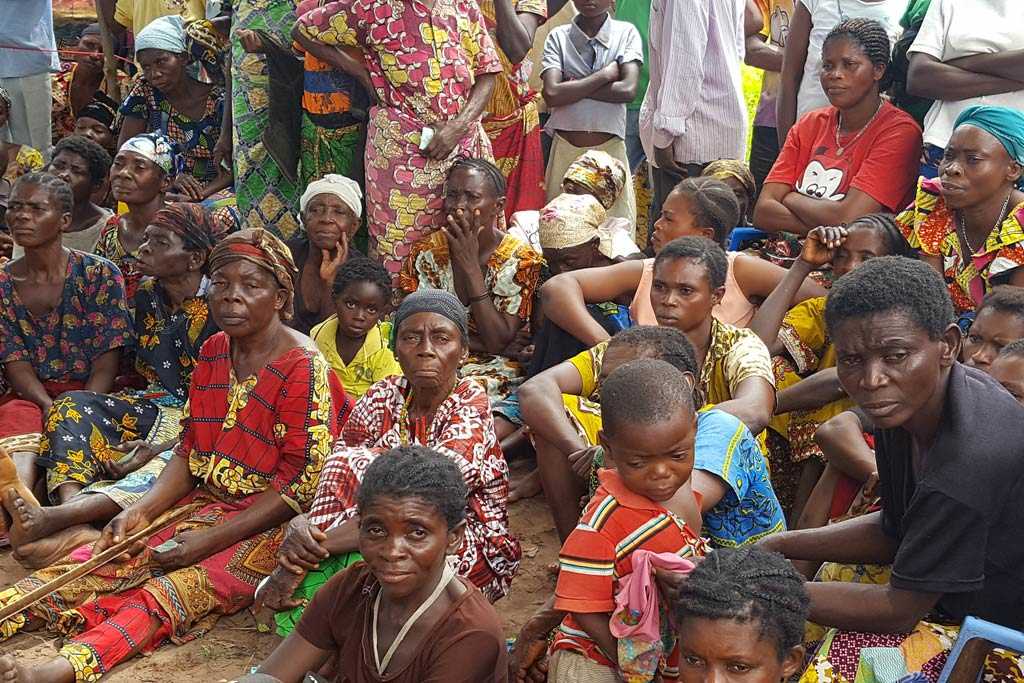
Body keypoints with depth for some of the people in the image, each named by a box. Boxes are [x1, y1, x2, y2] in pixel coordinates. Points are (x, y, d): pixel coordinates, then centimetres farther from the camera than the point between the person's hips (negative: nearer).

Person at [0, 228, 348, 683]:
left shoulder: (303, 367, -15)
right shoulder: (212, 352, 8)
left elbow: (301, 481, -17)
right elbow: (191, 449, 12)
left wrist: (212, 539, -21)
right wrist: (143, 510, -6)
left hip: (269, 522, -7)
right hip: (206, 502, 8)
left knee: (170, 592, -29)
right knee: (103, 558, -13)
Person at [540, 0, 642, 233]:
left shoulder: (626, 33, 2)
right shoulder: (558, 36, 3)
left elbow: (628, 90, -11)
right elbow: (552, 94, -11)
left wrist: (573, 87, -9)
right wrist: (604, 75, -9)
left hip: (610, 149, -1)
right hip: (566, 150, 1)